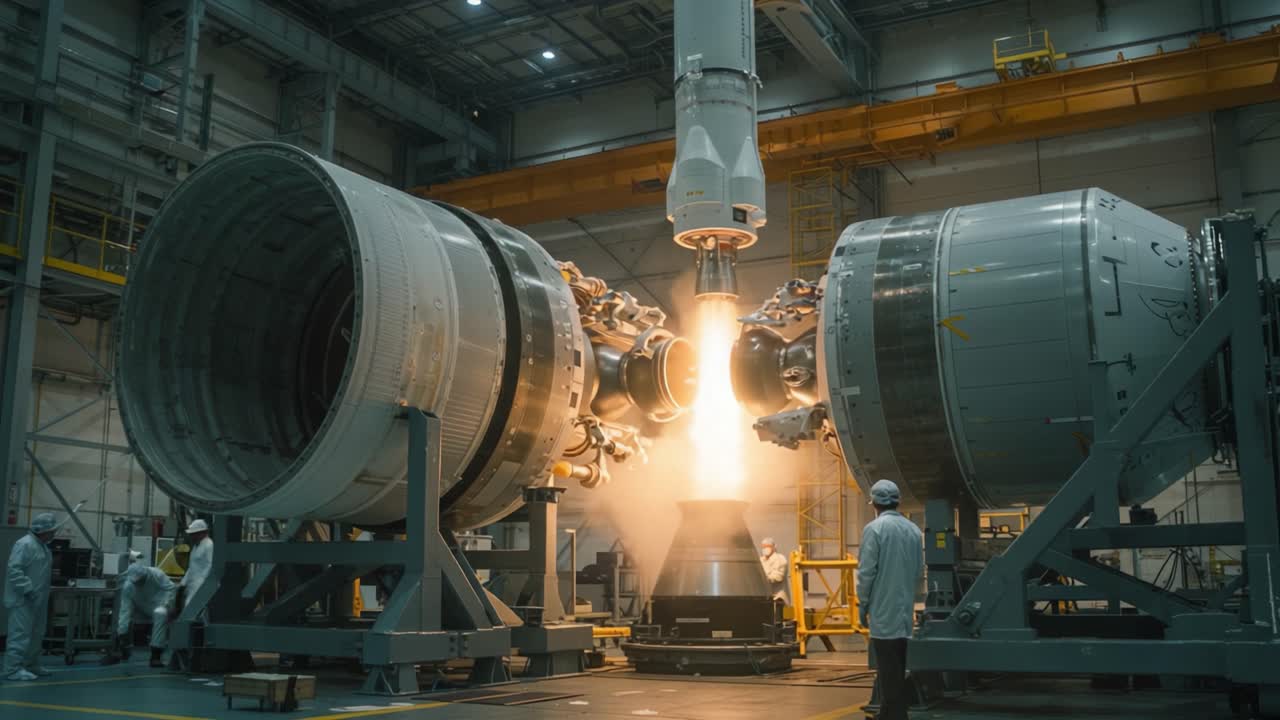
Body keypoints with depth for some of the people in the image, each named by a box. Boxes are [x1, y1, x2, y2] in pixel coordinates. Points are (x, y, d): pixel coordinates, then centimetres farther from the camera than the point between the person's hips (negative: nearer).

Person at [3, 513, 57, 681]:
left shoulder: (42, 545, 15)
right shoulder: (25, 544, -17)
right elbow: (14, 570, -23)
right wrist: (28, 590, -25)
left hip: (37, 601, 10)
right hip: (23, 600, -10)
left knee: (36, 635, 16)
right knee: (20, 634, -9)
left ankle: (31, 665, 26)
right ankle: (13, 669, -6)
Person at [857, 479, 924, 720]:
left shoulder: (875, 528, -13)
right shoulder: (914, 530, 7)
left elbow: (866, 571, -14)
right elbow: (919, 571, 12)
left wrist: (863, 605, -3)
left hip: (883, 612, -6)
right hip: (905, 612, 6)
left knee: (888, 673, -2)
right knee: (898, 671, 15)